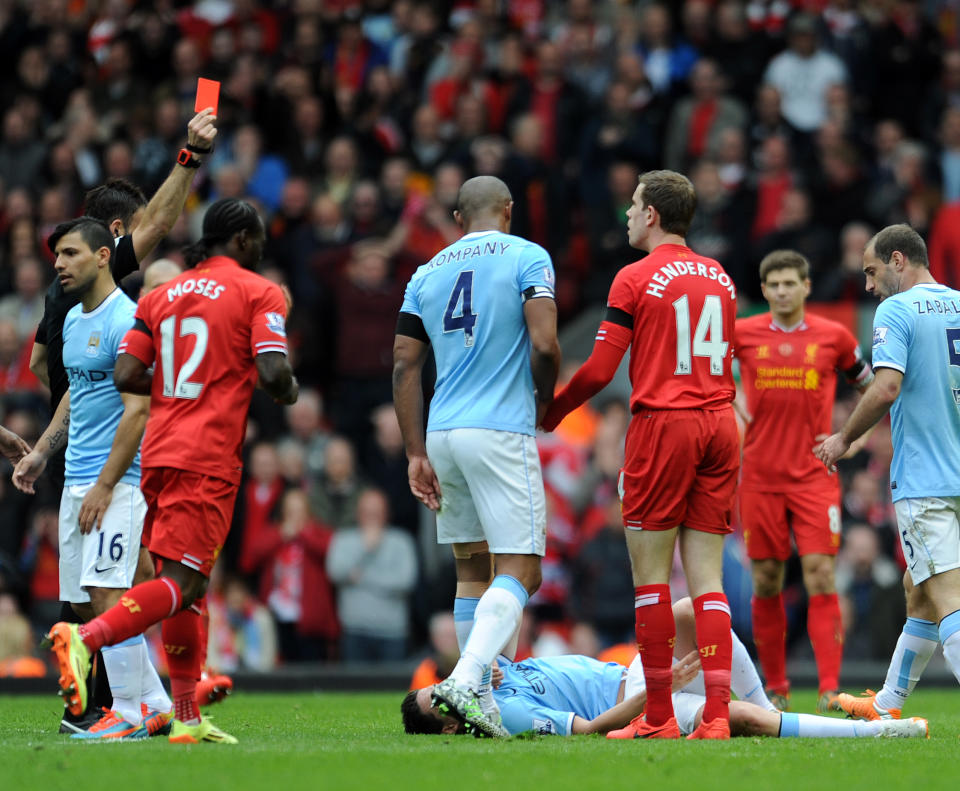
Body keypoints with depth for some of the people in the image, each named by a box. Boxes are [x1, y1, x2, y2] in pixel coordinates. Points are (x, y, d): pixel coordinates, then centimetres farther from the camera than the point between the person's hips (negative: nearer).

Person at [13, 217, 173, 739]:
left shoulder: (124, 321, -13)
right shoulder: (74, 320, 15)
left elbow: (137, 410, -17)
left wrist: (104, 486, -19)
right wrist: (40, 453, 20)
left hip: (115, 480, -9)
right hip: (77, 480, 9)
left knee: (105, 594, -13)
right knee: (84, 603, 7)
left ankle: (129, 714, -7)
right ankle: (156, 705, 12)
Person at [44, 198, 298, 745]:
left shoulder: (161, 296, 15)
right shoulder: (259, 293, -1)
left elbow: (126, 376, 7)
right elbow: (273, 373, -13)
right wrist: (289, 392, 9)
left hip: (159, 451, 7)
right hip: (209, 459, -7)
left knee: (188, 581, 14)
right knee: (181, 583, -10)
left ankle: (188, 719, 15)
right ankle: (84, 639, -32)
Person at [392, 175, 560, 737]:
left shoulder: (427, 274, 14)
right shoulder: (527, 258, -1)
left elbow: (405, 367, 10)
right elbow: (545, 345, -12)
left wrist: (416, 453, 12)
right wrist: (544, 401, 8)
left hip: (443, 435, 6)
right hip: (502, 432, -6)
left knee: (472, 569, 14)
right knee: (520, 570, -6)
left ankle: (482, 703, 12)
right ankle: (466, 681, -25)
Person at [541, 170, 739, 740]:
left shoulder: (636, 279, -5)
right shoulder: (721, 278, 12)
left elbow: (601, 370, -6)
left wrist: (553, 410, 9)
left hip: (663, 423, -5)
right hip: (719, 424, 5)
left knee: (651, 575, 0)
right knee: (707, 579, 3)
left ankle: (658, 718, -1)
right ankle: (718, 715, -6)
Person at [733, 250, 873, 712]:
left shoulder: (833, 336, 3)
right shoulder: (742, 334, 2)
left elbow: (869, 386, 18)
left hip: (814, 476, -1)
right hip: (760, 478, 1)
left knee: (821, 578, -10)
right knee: (766, 583, 4)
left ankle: (830, 691, -11)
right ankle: (775, 688, 15)